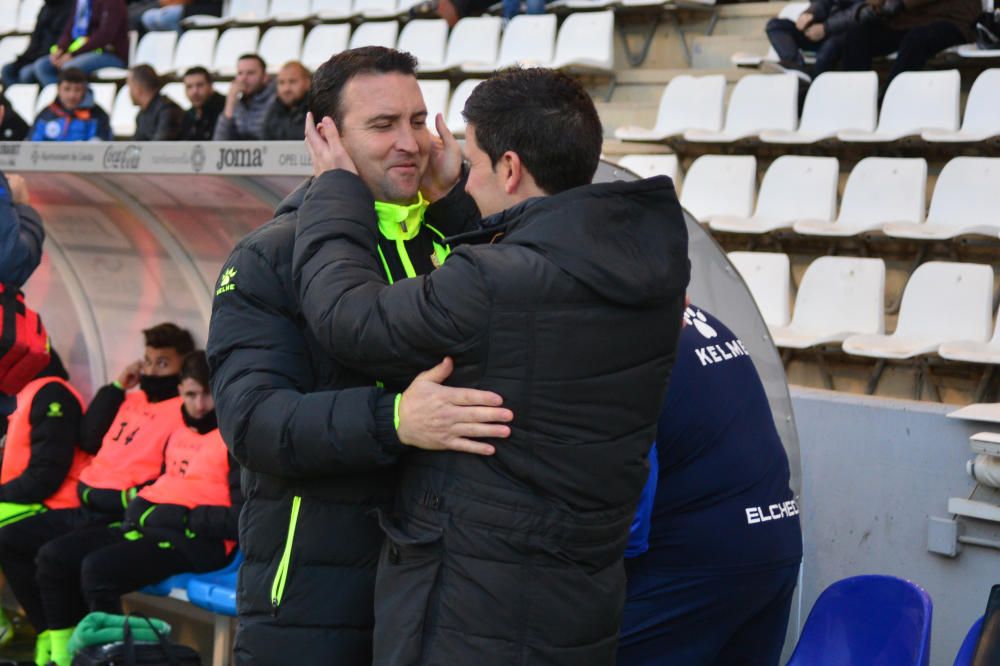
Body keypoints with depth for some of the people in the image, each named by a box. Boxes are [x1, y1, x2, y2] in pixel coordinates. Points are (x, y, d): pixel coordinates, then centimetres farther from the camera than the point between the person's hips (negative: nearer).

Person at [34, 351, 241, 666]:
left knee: (97, 568, -29)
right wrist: (139, 505, 13)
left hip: (198, 540, -9)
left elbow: (243, 518, -15)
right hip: (149, 526, 9)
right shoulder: (178, 432, 18)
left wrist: (184, 517, -15)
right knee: (53, 556, -1)